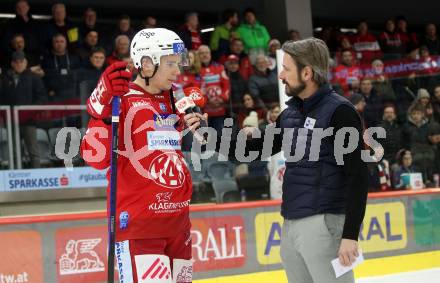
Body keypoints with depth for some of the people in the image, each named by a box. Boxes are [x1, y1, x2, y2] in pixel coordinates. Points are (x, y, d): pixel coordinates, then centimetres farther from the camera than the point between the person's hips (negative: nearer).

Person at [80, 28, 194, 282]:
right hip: (138, 223, -8)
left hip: (178, 220, 8)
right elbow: (97, 158, -21)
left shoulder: (173, 102, 14)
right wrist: (103, 107, -30)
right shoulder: (122, 100, -9)